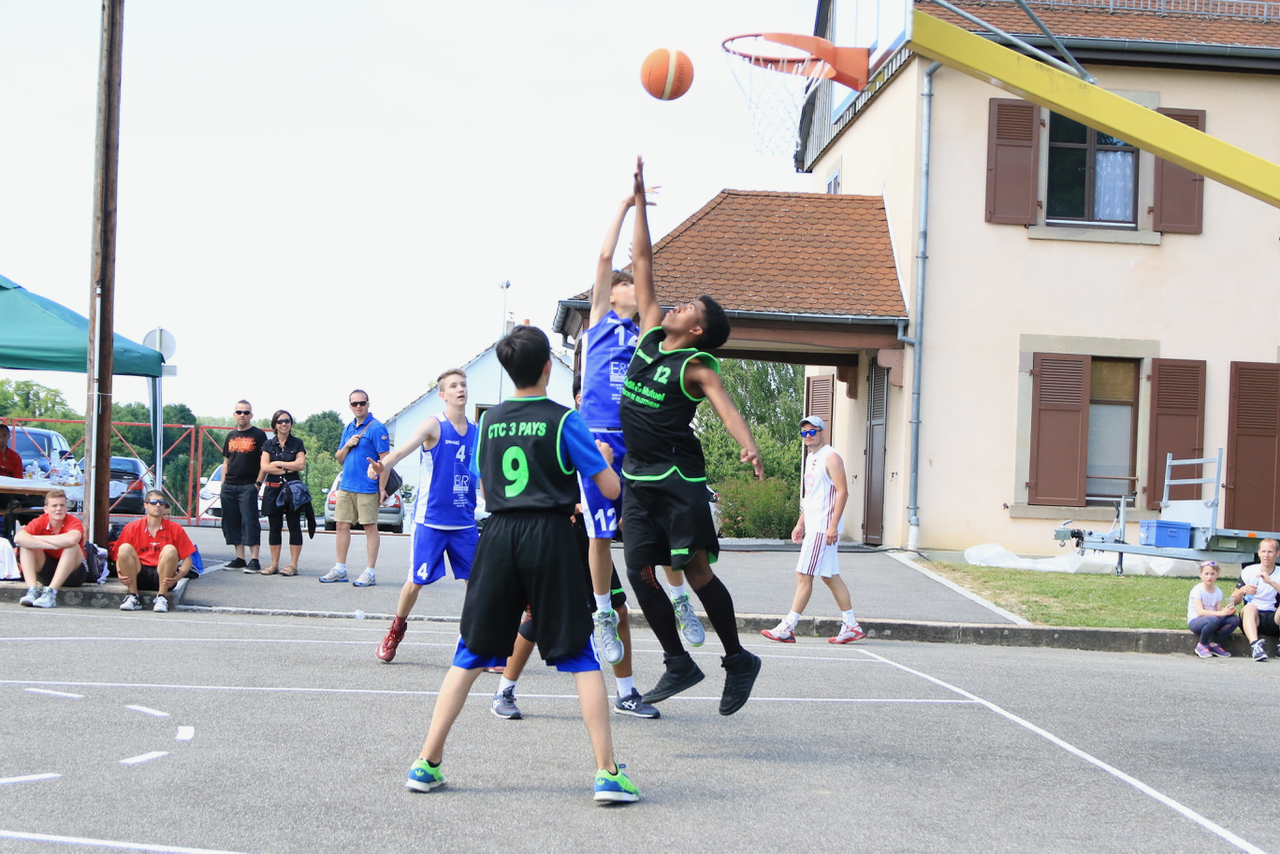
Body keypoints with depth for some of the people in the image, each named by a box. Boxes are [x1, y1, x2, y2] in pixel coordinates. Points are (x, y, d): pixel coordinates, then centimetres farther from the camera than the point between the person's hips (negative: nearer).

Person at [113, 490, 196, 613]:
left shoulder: (175, 529, 4)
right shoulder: (132, 527, 6)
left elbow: (187, 559, 1)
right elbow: (120, 555, 5)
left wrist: (178, 576, -19)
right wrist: (120, 574, -16)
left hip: (162, 578, -1)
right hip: (138, 577, 1)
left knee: (170, 550, -27)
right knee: (125, 548, -23)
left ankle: (161, 598, -20)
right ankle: (133, 597, -17)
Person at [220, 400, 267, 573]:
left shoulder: (258, 435, -1)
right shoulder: (231, 436, 16)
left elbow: (264, 462, -4)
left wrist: (258, 483, -11)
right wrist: (223, 484, 12)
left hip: (248, 486, -6)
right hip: (229, 486, 6)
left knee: (250, 522, -10)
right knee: (232, 523, 6)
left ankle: (254, 560, -11)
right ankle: (239, 558, 13)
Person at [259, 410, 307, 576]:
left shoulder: (297, 443, 5)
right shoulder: (268, 444, 9)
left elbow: (301, 464, -8)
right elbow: (264, 467, -3)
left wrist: (278, 464, -6)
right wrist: (288, 468, -9)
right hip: (273, 489, 2)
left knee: (294, 526, -2)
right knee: (274, 527, 5)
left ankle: (293, 564, 0)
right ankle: (274, 564, 10)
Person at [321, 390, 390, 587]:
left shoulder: (376, 428, -8)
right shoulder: (349, 429, 15)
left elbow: (385, 459, -12)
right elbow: (339, 458, 19)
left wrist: (382, 488, -17)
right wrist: (347, 446, -2)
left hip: (367, 488, -7)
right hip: (346, 487, 7)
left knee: (370, 528, -2)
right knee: (342, 526, 8)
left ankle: (370, 573, 1)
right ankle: (340, 569, 16)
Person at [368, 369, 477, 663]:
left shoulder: (476, 432, 9)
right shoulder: (433, 425, -7)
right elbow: (404, 448, -22)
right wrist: (382, 465, -40)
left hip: (464, 522, 4)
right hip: (430, 519, -4)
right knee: (416, 581, 1)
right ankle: (396, 631, 25)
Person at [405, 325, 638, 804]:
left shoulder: (489, 422, 9)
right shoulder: (563, 420, -4)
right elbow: (611, 489, -1)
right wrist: (603, 456, 21)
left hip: (498, 537, 3)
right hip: (550, 537, -3)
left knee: (470, 656, 10)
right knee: (580, 658, 2)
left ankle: (426, 764, 9)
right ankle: (608, 774, -1)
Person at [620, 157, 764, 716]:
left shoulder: (696, 367, -7)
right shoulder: (650, 333, 10)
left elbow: (726, 407, -25)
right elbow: (642, 262, 12)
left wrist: (748, 446, -44)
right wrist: (639, 199, 13)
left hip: (678, 480, -7)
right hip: (637, 479, 7)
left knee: (696, 572, -6)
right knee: (640, 572, 4)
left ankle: (737, 660, 8)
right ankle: (678, 664, 14)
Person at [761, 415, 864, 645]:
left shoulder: (830, 457, -11)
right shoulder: (811, 458, 19)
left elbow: (842, 492, -17)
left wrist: (833, 525, -23)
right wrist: (801, 523, 22)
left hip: (823, 527, -10)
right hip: (813, 526, 10)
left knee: (803, 575, -9)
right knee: (830, 576, 11)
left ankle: (787, 628, -8)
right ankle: (851, 626, 14)